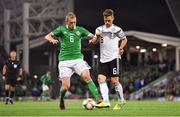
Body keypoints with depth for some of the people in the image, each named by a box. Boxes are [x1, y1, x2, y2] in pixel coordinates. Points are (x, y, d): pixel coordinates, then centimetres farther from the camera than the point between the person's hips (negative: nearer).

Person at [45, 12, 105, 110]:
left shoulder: (80, 30, 10)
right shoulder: (62, 29, 5)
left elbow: (92, 37, 5)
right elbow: (47, 36, 2)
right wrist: (52, 39, -22)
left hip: (78, 59, 1)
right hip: (65, 61, -1)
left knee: (86, 76, -24)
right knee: (66, 86, -9)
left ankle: (98, 98, -27)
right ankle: (61, 101, 22)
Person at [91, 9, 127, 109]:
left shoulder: (116, 29, 0)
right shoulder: (100, 29, 10)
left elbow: (124, 39, 13)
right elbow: (93, 42, 8)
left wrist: (120, 48, -3)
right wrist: (97, 37, -13)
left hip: (114, 57, -4)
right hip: (103, 59, 4)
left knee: (114, 80, -7)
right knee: (101, 78, -10)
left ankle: (121, 100, 10)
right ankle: (106, 102, -15)